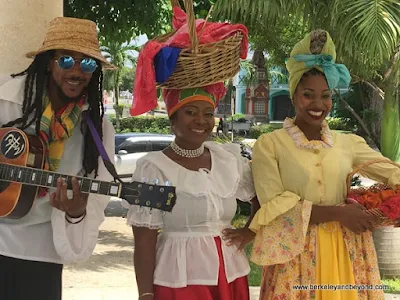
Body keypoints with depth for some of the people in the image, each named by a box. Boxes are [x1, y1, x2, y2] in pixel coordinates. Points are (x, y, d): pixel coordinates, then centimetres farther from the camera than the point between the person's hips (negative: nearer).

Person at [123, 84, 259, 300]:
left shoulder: (229, 158, 3)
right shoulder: (154, 167, -10)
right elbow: (144, 242, -10)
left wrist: (250, 231, 4)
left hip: (229, 274, 5)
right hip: (179, 281, -4)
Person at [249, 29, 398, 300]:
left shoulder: (349, 143, 6)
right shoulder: (269, 144, -5)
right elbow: (273, 206, -12)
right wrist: (337, 212, -17)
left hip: (345, 254, 4)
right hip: (295, 255, -3)